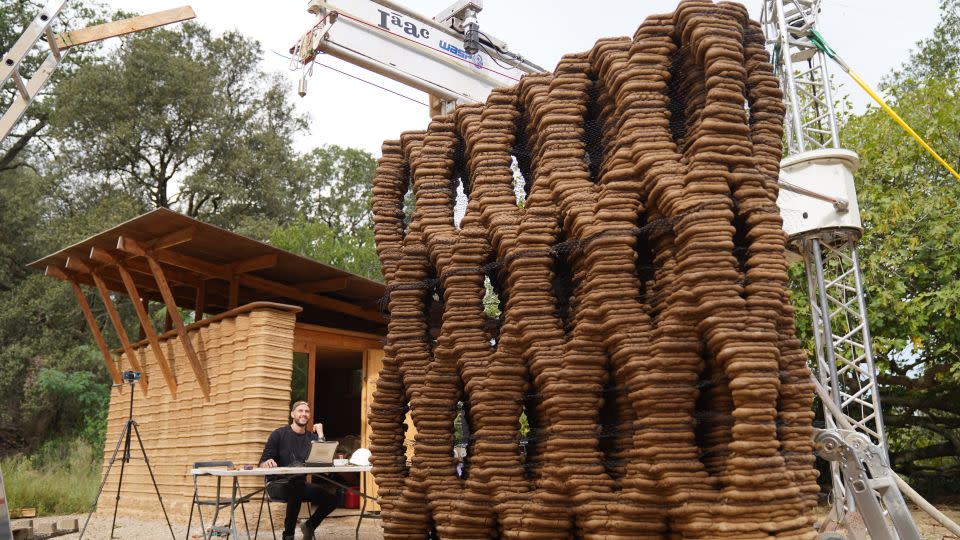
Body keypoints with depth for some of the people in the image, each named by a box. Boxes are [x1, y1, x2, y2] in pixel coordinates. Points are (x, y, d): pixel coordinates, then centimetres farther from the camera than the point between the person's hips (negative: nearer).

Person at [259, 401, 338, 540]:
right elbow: (263, 463, -7)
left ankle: (309, 525, 14)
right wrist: (267, 463, -31)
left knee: (331, 499, -15)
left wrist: (320, 434, -8)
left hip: (299, 484, 5)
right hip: (277, 483, -4)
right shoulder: (279, 434, -2)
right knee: (297, 487, -38)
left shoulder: (311, 437, 10)